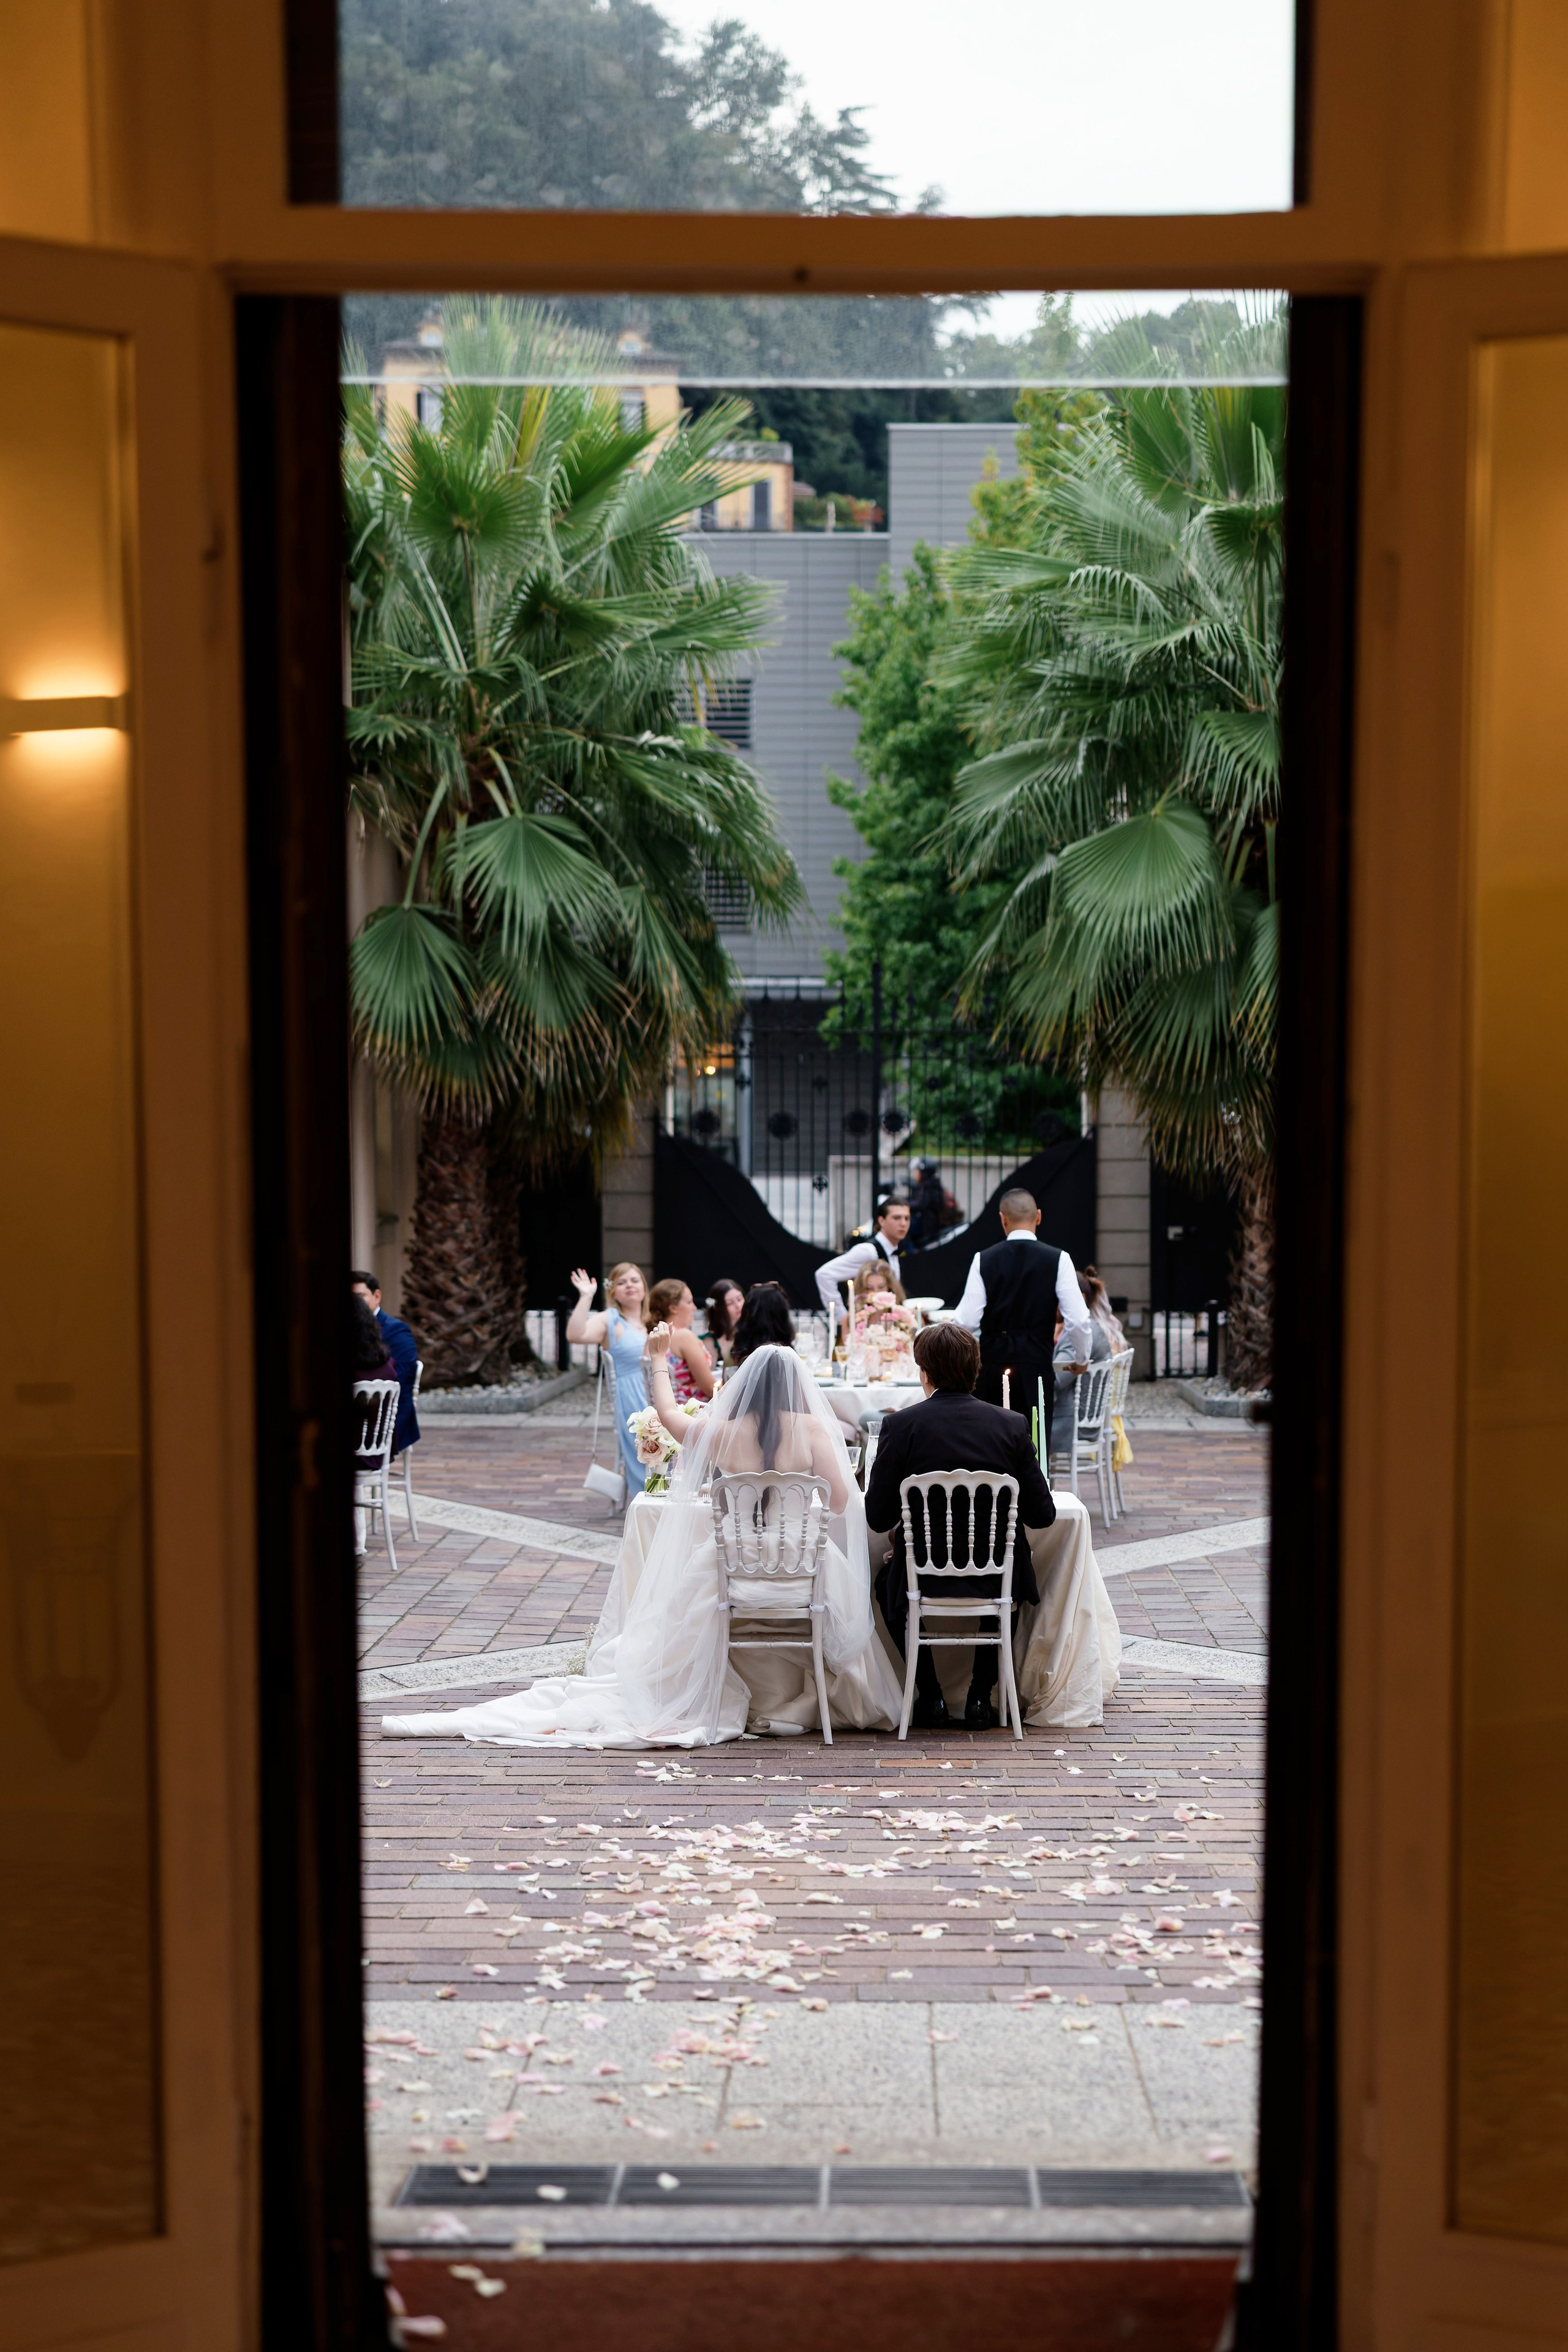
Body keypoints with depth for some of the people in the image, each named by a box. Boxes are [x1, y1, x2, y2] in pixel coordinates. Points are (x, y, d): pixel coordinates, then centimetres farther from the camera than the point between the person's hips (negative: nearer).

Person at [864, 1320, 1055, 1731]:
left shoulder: (900, 1426, -10)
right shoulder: (1012, 1426, -4)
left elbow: (878, 1519, -7)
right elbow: (1041, 1516, -1)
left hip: (924, 1578, -1)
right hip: (997, 1580, 2)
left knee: (888, 1580, 34)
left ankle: (930, 1697, 28)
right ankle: (980, 1697, 30)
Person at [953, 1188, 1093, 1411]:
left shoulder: (984, 1259, -2)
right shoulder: (1058, 1259, -4)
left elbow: (968, 1320, -6)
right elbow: (1077, 1319, -6)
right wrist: (1081, 1359, 11)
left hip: (993, 1365, 1)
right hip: (1037, 1365, -1)